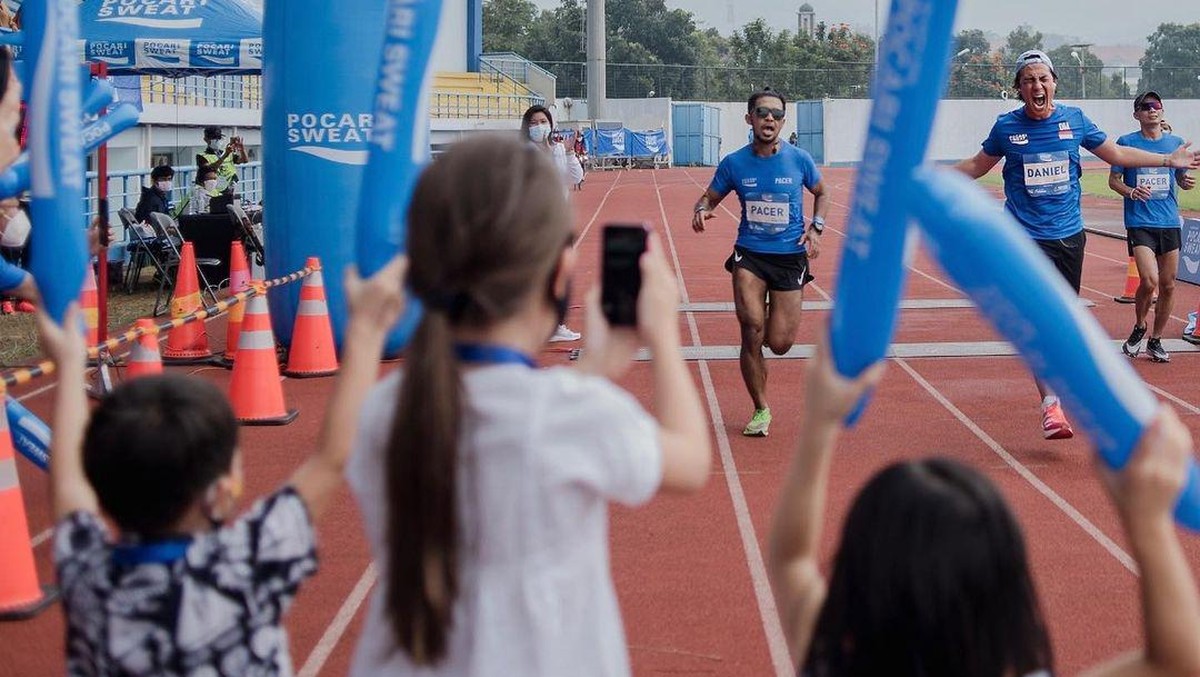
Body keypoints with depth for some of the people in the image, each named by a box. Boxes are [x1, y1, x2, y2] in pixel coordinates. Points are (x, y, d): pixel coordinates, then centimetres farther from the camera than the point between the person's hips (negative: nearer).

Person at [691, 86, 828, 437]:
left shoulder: (799, 160, -2)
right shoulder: (734, 163, -2)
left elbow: (821, 193, 17)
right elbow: (709, 198, 11)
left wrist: (816, 227, 1)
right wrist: (701, 210, -13)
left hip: (790, 256, 0)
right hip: (749, 254, 0)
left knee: (779, 344, -4)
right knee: (752, 329, -18)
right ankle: (761, 409, 0)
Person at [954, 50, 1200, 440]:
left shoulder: (1075, 119, 3)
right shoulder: (1006, 127, -2)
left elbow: (1116, 154, 17)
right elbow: (977, 166, 14)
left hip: (1069, 236, 3)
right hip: (1026, 239, -3)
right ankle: (1050, 405, -15)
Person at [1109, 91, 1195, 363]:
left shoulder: (1176, 143, 7)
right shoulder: (1127, 142, -1)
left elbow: (1182, 178, 17)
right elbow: (1113, 180, 3)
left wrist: (1187, 182, -6)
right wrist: (1131, 192, -17)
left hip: (1170, 222, 4)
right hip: (1139, 222, -4)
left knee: (1168, 285, 5)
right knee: (1149, 281, -17)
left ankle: (1155, 341, 21)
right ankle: (1139, 327, 11)